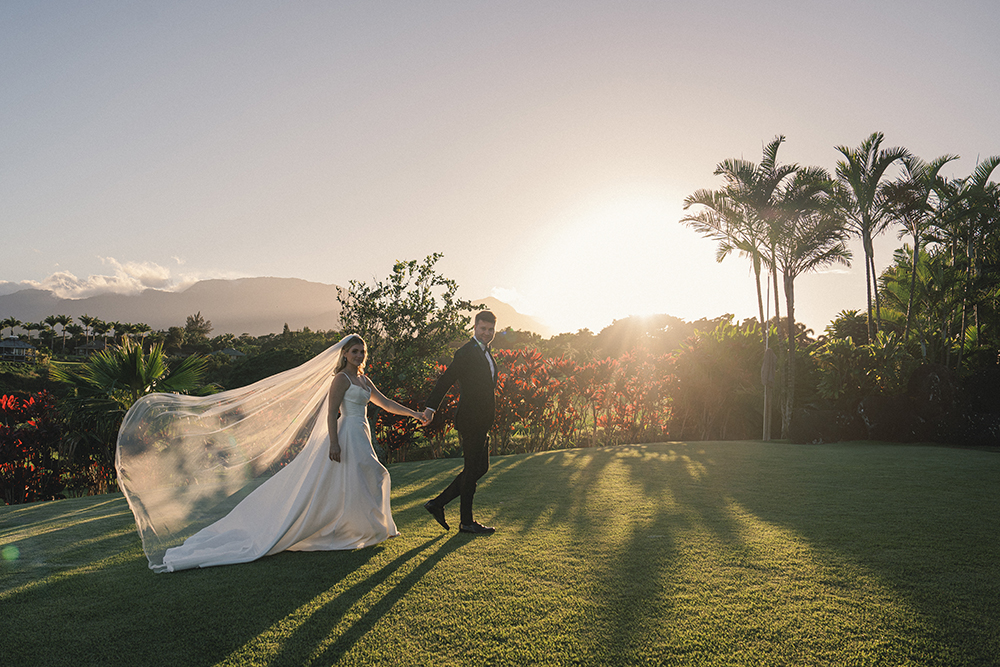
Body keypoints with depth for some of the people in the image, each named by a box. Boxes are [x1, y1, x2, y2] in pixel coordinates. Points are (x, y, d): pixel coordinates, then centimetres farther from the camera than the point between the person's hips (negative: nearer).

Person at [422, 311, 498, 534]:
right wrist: (431, 407, -25)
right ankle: (466, 522, 14)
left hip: (481, 423, 10)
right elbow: (446, 380, -19)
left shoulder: (485, 351, 16)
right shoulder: (466, 352, -14)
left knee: (481, 467, 15)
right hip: (470, 422, -10)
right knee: (472, 470, 0)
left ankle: (437, 504, 19)